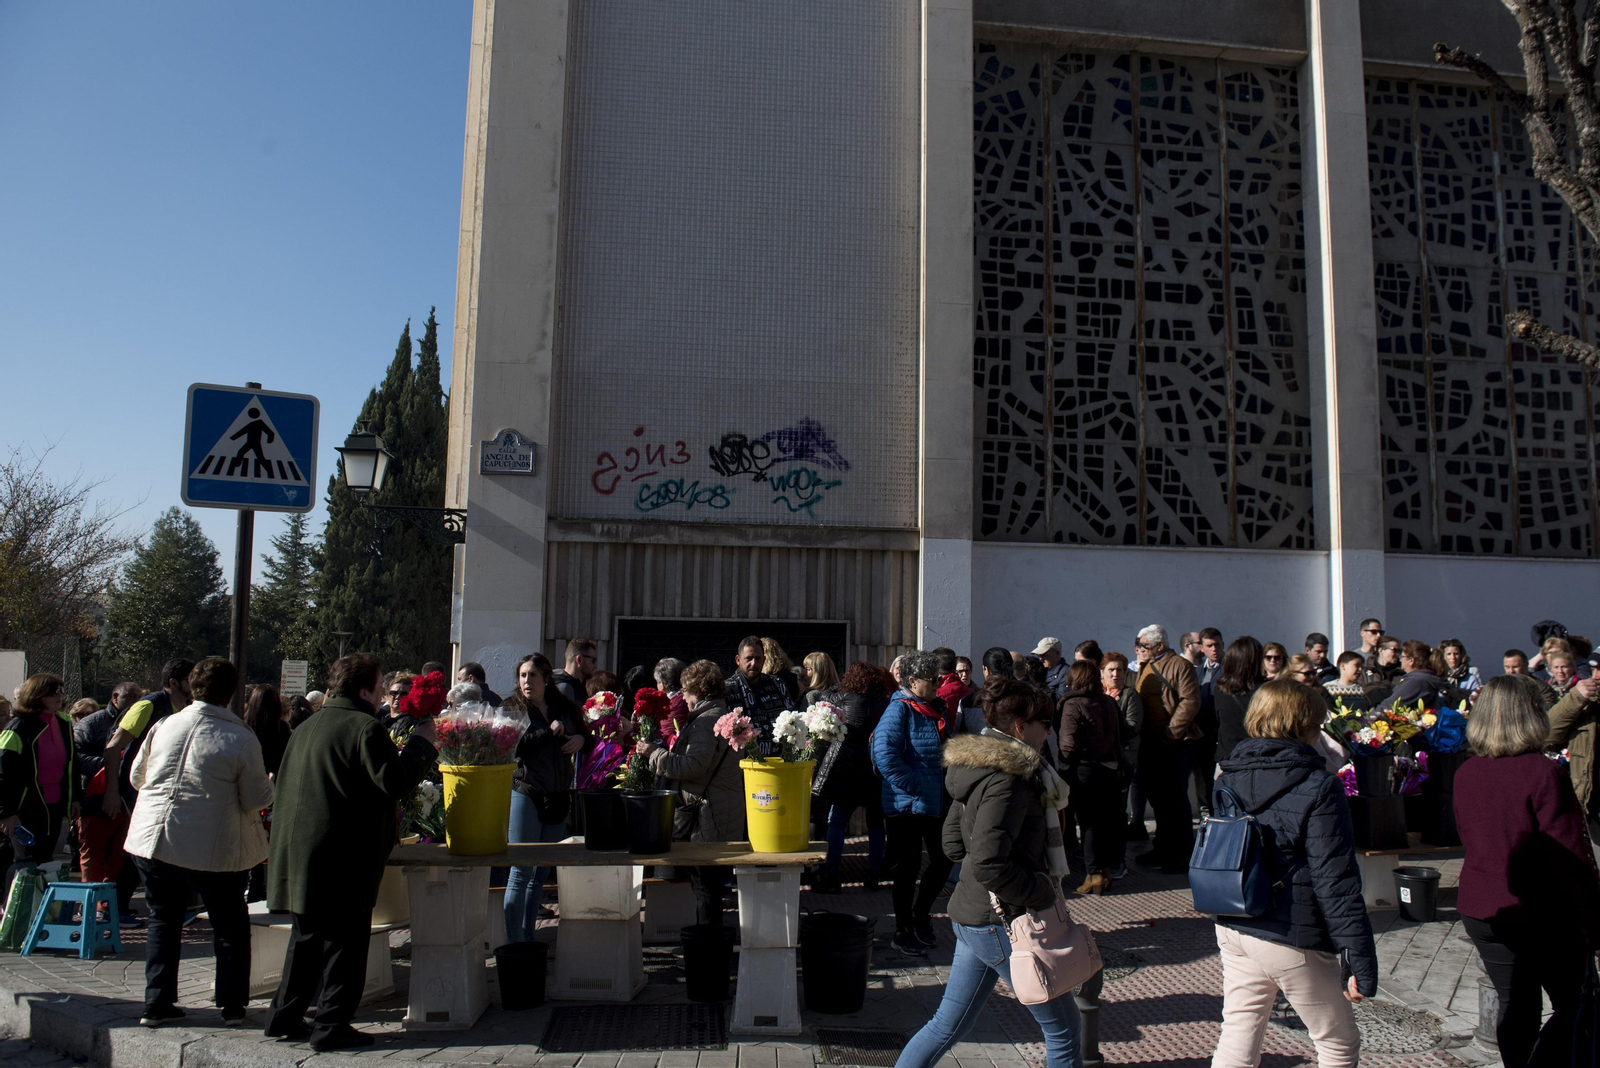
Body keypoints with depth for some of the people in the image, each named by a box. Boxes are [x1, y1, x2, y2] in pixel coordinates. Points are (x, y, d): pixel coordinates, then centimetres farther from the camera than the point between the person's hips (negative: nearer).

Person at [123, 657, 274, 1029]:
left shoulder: (164, 726, 1)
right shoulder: (242, 738, -11)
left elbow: (136, 777, 15)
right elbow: (256, 801, -7)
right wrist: (270, 786, 14)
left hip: (152, 839, 4)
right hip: (211, 847, -3)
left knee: (163, 921, 18)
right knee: (230, 926, 12)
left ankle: (157, 1004, 21)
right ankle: (232, 1005, 16)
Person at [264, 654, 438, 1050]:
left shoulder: (307, 727, 13)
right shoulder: (365, 727, -16)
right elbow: (397, 782, -20)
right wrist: (421, 743, -9)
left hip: (300, 854, 9)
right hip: (343, 861, -8)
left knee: (306, 937, 20)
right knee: (346, 942, 2)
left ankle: (285, 1017, 26)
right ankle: (332, 1028, 5)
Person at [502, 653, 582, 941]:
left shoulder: (563, 707, 10)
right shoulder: (512, 707, -1)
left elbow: (586, 732, 22)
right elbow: (511, 744, -17)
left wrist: (581, 739, 0)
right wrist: (550, 732, -16)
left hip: (558, 798, 5)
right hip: (525, 795, -4)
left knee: (541, 872, 11)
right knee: (521, 871, -3)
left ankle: (528, 938, 21)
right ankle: (513, 943, 2)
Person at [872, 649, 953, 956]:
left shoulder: (937, 708, 11)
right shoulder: (899, 709, -14)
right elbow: (884, 755, -25)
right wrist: (915, 786, -23)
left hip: (936, 802, 8)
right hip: (907, 804, -8)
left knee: (944, 859, 11)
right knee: (907, 866, 3)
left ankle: (919, 916, 33)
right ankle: (903, 931, 18)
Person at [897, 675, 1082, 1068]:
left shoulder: (979, 770, 9)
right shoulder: (1006, 780, -21)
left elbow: (953, 840, 16)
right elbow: (990, 866, -29)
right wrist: (1045, 893, -16)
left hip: (972, 917, 9)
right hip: (1002, 923, -9)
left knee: (949, 1025, 16)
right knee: (1063, 1027, 8)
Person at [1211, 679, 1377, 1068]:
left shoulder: (1227, 779, 4)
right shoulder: (1318, 788, -16)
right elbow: (1336, 883, -18)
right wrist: (1362, 962, -14)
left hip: (1233, 930, 6)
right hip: (1292, 940, -6)